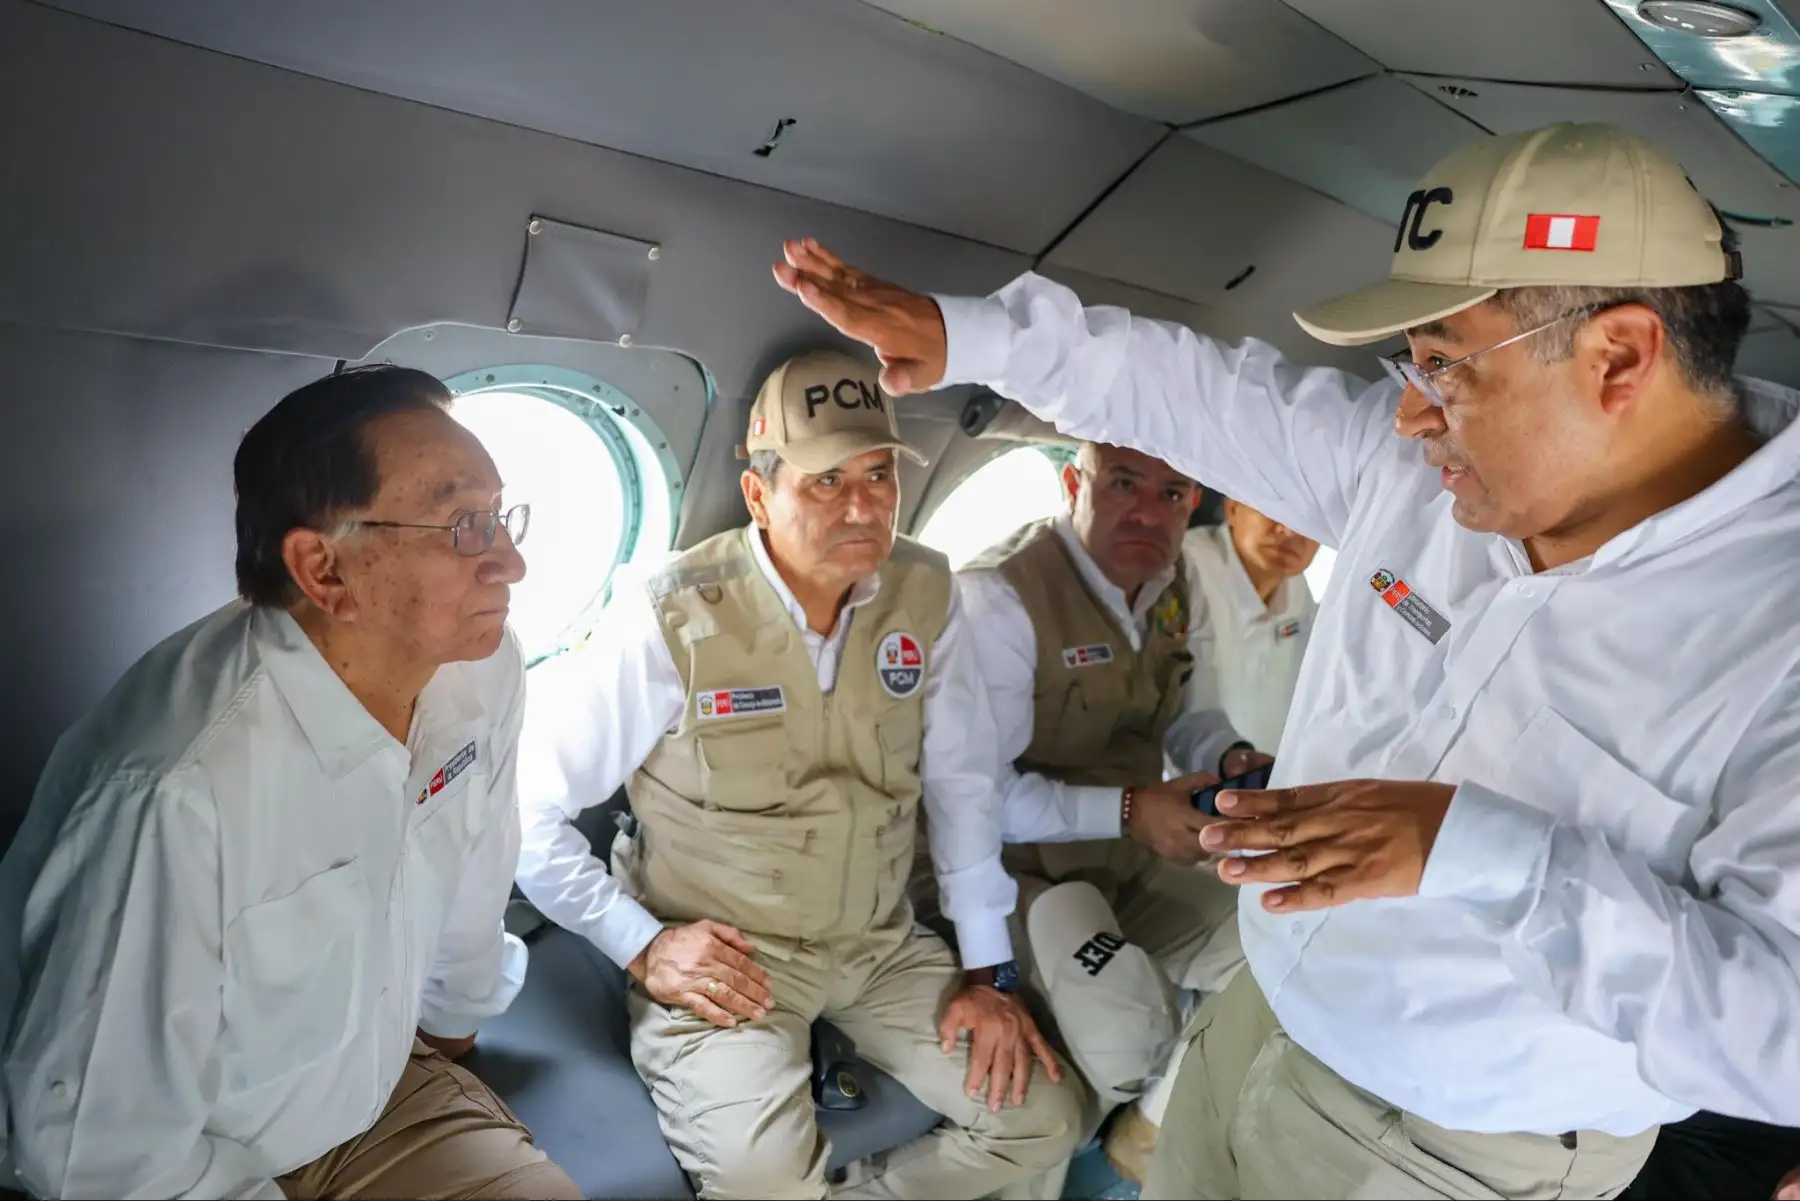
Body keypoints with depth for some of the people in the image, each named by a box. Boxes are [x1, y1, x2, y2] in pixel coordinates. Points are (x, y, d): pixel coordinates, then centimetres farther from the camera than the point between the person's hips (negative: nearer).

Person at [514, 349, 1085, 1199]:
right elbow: (527, 805, -12)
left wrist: (989, 969, 2)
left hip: (882, 946, 5)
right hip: (723, 962, -4)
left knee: (1044, 1122, 2)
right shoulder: (669, 619, -20)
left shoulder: (925, 593, -6)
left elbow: (961, 783, 2)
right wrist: (640, 946, -16)